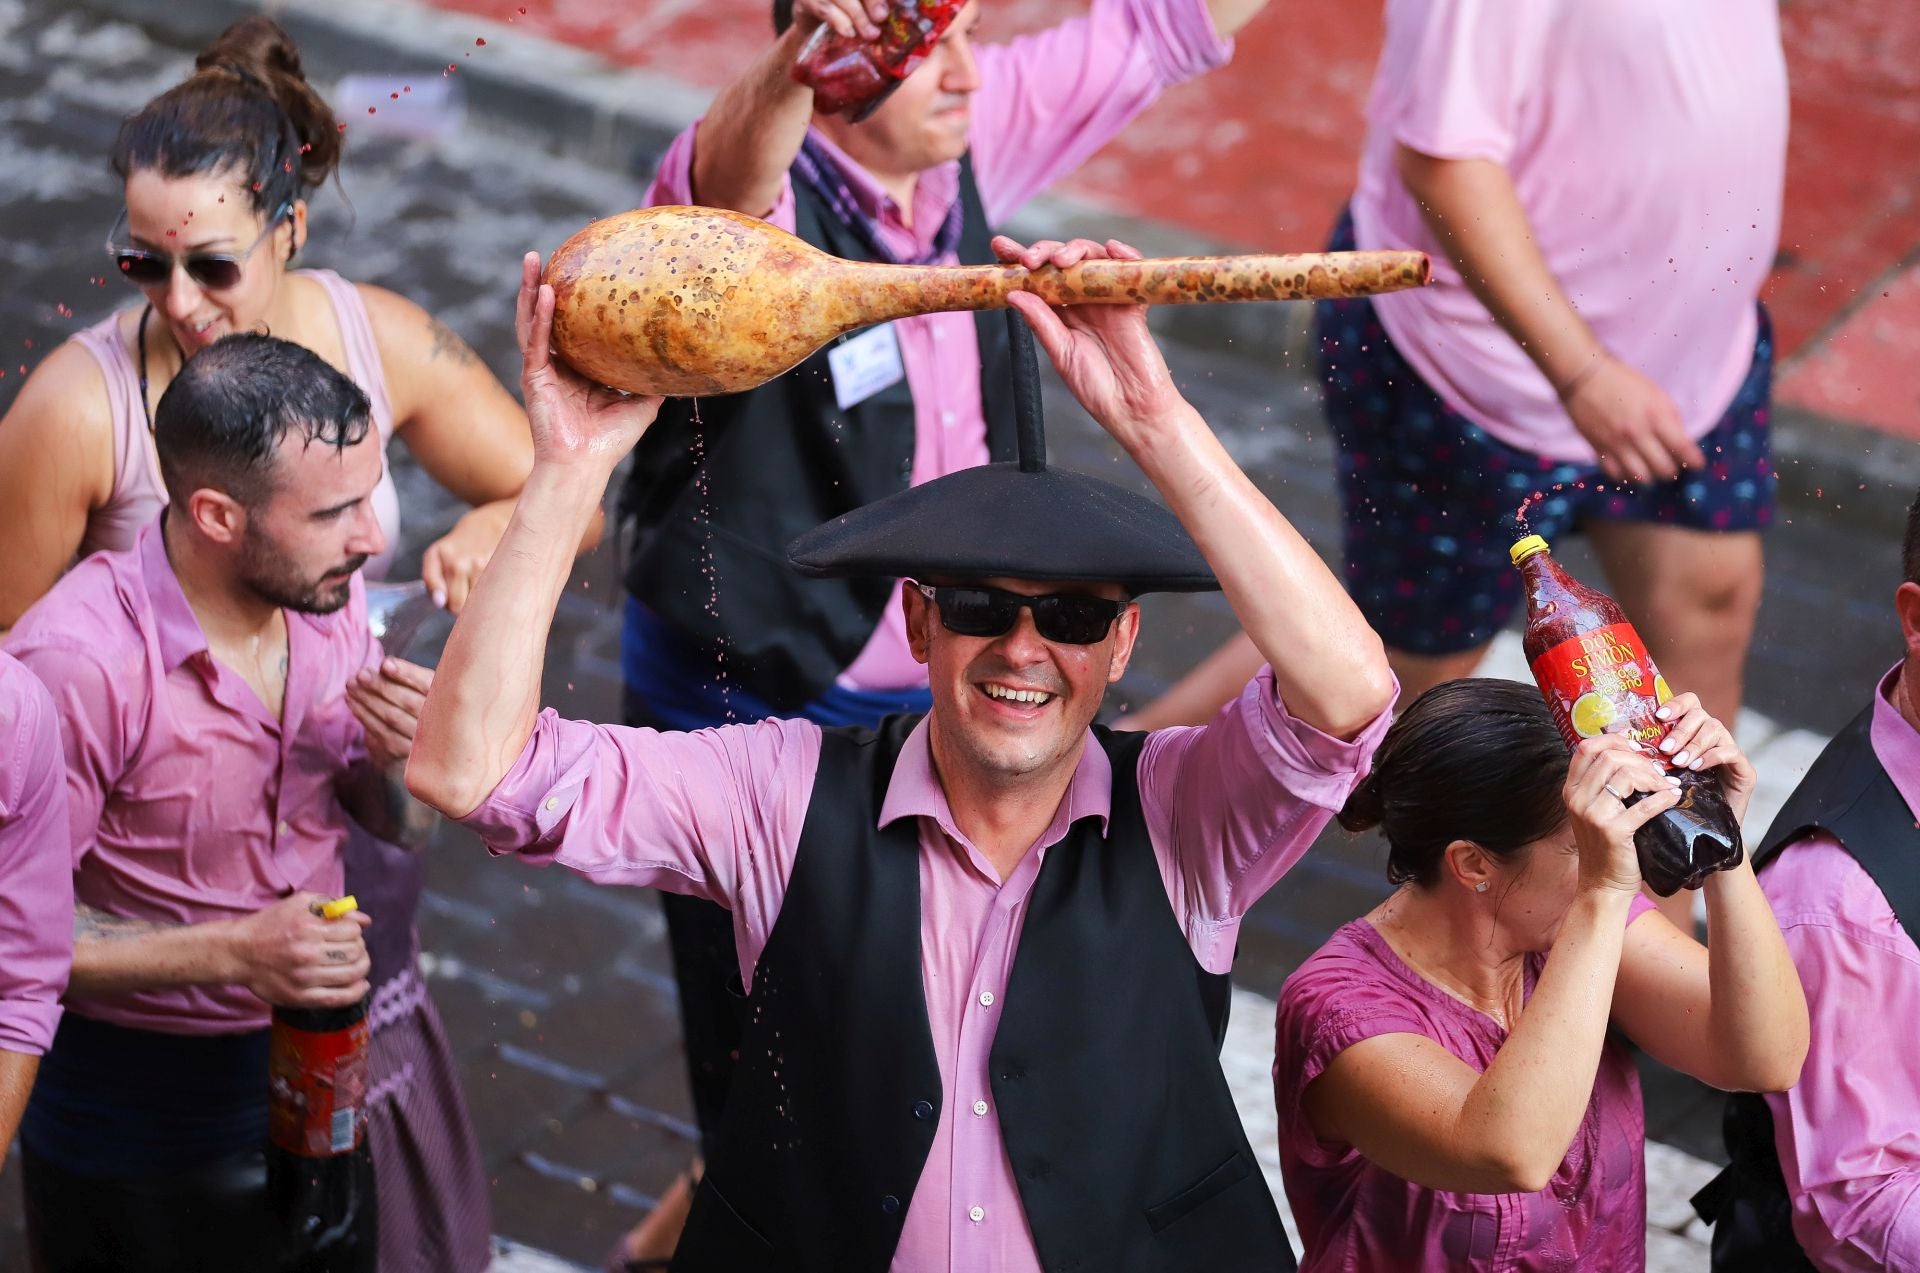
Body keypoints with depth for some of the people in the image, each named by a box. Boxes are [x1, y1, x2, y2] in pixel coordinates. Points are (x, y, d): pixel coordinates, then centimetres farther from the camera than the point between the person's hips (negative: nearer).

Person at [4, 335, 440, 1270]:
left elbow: (399, 828, 8)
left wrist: (405, 760, -15)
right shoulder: (78, 661, -26)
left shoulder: (326, 597, -3)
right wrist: (229, 953, -29)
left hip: (310, 1078, 6)